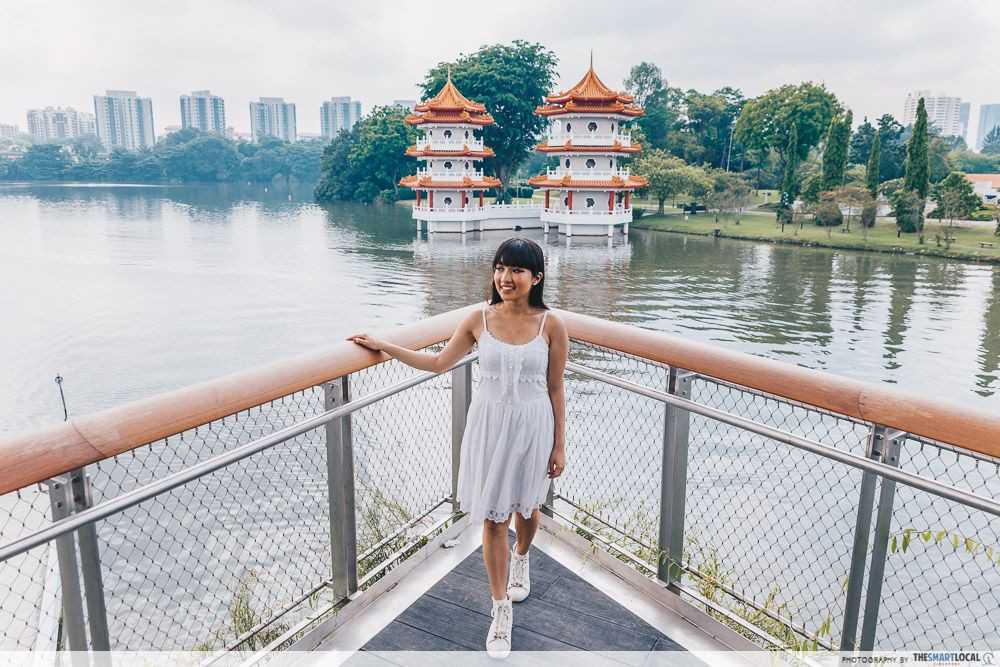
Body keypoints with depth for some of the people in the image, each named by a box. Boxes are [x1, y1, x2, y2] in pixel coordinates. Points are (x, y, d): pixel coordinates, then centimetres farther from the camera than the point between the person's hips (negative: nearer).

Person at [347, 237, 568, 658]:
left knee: (525, 506, 19)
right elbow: (438, 363, 5)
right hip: (489, 423, 1)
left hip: (532, 426, -1)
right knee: (493, 517, 5)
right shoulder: (479, 319, -6)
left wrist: (559, 445, -1)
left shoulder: (551, 325, -10)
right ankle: (502, 611, 23)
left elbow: (555, 389, -4)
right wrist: (382, 346, 3)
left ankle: (520, 558, 55)